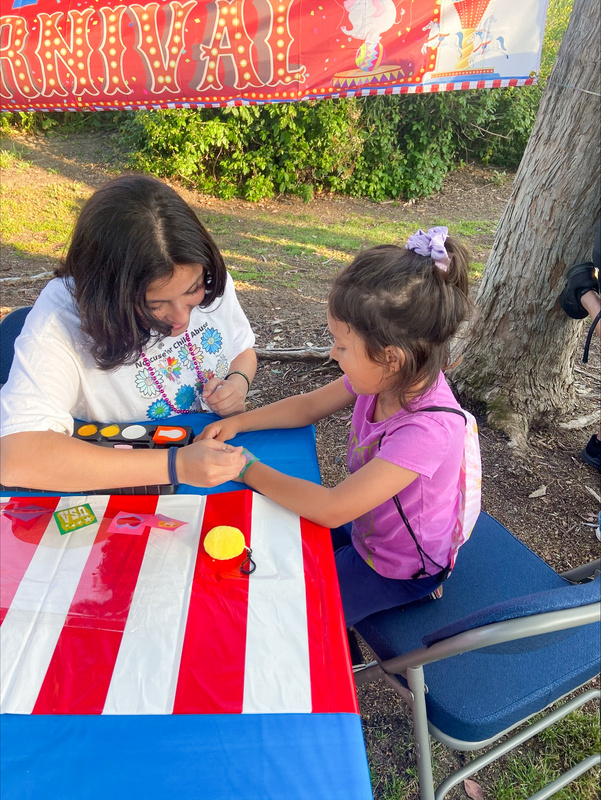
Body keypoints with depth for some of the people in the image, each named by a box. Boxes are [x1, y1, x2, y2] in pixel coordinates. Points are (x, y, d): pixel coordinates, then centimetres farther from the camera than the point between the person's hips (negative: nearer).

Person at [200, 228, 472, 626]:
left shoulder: (429, 428, -38)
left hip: (400, 566, -7)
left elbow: (331, 509, -37)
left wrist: (248, 469, -27)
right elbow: (310, 405, 0)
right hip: (365, 528, 7)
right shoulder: (387, 376, -16)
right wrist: (237, 423, -11)